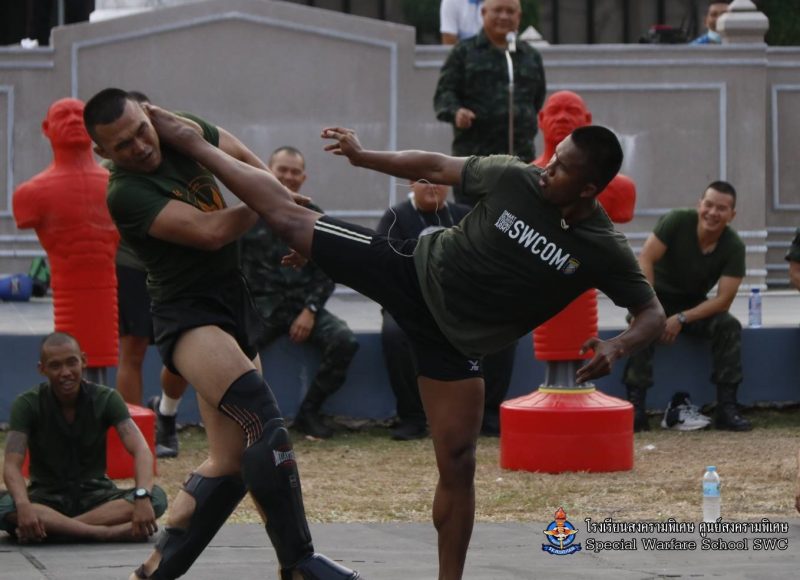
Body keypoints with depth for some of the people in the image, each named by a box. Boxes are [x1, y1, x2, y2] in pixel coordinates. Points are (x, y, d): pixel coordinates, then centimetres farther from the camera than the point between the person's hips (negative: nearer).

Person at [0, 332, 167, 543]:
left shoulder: (106, 399, -5)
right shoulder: (27, 405, -8)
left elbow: (141, 451, -16)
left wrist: (142, 496, -37)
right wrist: (23, 507, -40)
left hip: (96, 494, 2)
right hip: (47, 497, -2)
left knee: (156, 497, -28)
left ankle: (53, 528, -33)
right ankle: (108, 532, -42)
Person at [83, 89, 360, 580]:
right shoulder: (127, 194, -18)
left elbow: (247, 161, 19)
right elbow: (211, 231, -25)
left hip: (234, 304, 8)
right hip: (188, 314, -8)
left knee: (230, 461, 6)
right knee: (265, 421, -26)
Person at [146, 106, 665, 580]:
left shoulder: (603, 252, -17)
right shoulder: (515, 179, -13)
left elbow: (653, 316, -10)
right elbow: (437, 168, 2)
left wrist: (617, 347, -31)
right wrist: (365, 157, 2)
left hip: (456, 338, -1)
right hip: (416, 270, 1)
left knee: (458, 464, -4)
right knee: (286, 214, -1)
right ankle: (190, 142, 16)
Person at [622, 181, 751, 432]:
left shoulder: (734, 247, -13)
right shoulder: (677, 221, -19)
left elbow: (724, 300, -17)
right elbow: (645, 259, -23)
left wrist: (681, 319, -28)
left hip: (694, 305, 2)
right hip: (659, 296, -2)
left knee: (729, 327, -24)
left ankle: (726, 408, -20)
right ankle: (636, 409, -33)